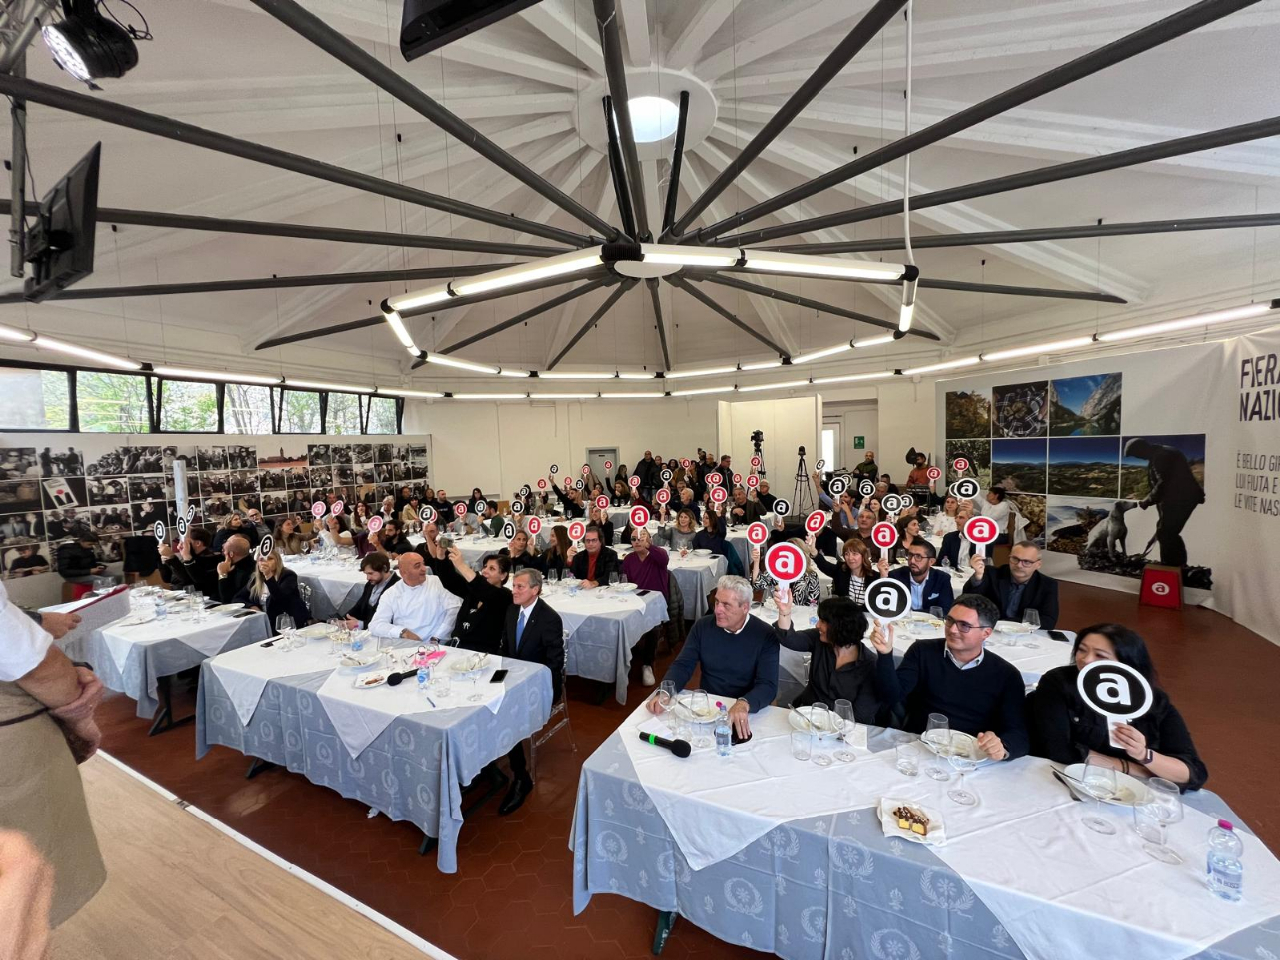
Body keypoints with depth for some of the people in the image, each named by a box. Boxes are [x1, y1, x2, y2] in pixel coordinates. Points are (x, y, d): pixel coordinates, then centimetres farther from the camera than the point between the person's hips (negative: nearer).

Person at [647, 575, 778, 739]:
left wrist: (743, 704, -38)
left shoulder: (765, 635, -11)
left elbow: (768, 685, -17)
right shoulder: (703, 626, -2)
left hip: (746, 712, -2)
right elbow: (682, 666, -3)